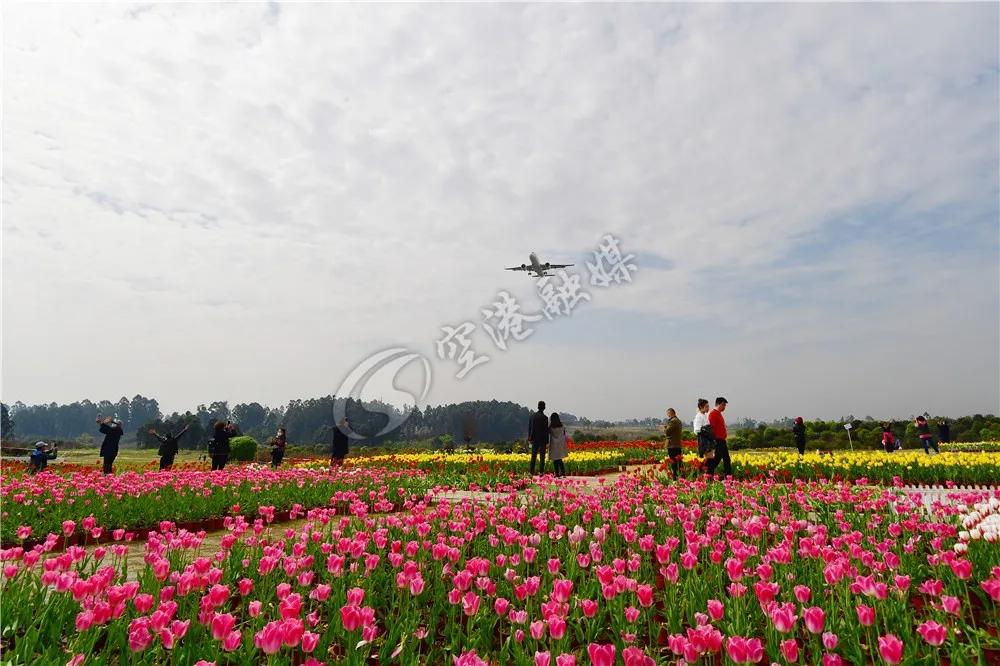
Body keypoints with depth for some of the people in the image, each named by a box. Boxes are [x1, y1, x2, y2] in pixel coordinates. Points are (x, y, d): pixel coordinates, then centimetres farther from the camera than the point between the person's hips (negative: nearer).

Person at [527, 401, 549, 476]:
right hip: (542, 440, -4)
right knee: (542, 457, 3)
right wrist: (547, 441, -3)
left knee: (533, 456, 10)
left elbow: (529, 428, 7)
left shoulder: (532, 416, 1)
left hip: (534, 439, 4)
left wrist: (530, 438, 16)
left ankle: (531, 472, 7)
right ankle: (541, 472, 2)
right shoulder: (544, 417, -13)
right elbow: (546, 430, -11)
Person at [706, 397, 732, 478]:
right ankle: (709, 474, -6)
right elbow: (711, 427, -19)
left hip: (722, 440, 10)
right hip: (717, 441, -10)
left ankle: (729, 476, 15)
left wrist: (723, 439, 20)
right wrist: (714, 440, -23)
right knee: (716, 459, -10)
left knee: (726, 459, 11)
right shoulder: (713, 414, -12)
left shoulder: (719, 414, 19)